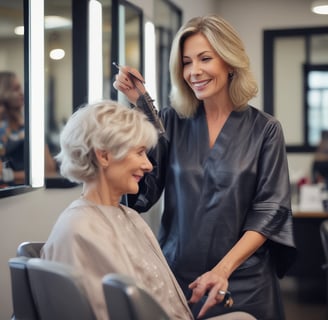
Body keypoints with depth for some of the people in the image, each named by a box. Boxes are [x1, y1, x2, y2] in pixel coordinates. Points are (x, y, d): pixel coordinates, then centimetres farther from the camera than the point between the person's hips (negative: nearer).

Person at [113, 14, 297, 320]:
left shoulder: (264, 129, -3)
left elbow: (269, 211, -6)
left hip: (242, 283, -1)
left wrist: (224, 269, -18)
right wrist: (139, 109, -12)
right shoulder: (171, 121, 1)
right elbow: (141, 193, -8)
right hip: (175, 278, 2)